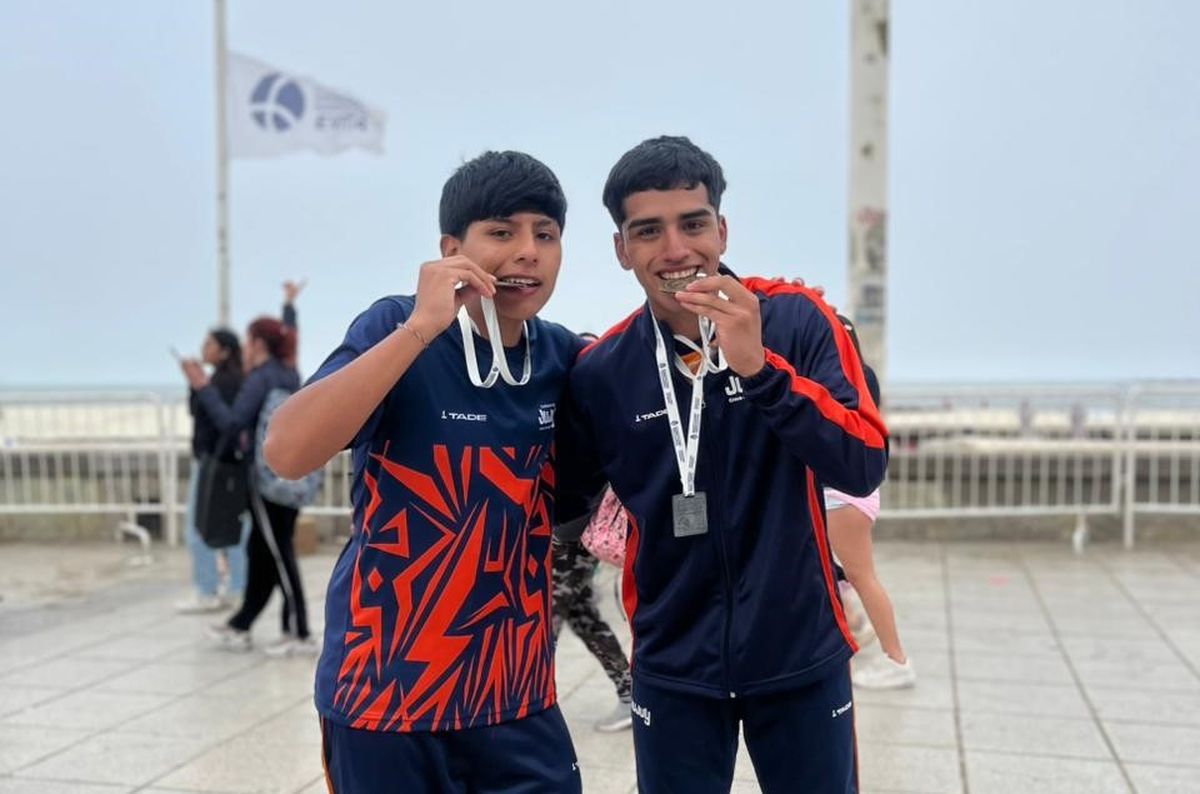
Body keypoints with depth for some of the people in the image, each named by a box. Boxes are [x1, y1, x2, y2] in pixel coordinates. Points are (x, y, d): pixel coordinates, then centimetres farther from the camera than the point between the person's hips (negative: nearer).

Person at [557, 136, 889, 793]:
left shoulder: (797, 320, -9)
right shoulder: (600, 371, -6)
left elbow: (864, 467, -19)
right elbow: (565, 507, 7)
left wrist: (758, 367, -28)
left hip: (801, 659, 0)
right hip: (674, 669, 1)